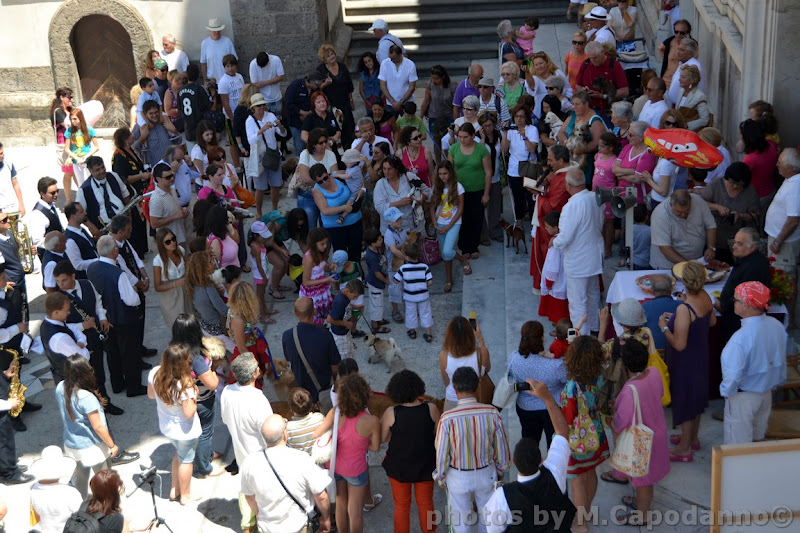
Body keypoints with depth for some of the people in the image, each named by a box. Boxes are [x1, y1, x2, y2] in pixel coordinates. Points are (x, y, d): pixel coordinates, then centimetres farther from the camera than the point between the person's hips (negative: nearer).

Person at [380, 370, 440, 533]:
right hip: (426, 465, 1)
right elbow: (439, 433, -4)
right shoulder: (431, 409, -20)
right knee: (426, 504, 22)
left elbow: (382, 438, -9)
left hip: (399, 467, -1)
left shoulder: (391, 413, -23)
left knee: (401, 506, 19)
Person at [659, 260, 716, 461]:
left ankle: (684, 449, 26)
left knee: (684, 401, 9)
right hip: (700, 356, 8)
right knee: (696, 397, 25)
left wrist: (664, 327, -16)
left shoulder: (684, 309, -34)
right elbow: (712, 322, 10)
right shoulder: (705, 297, -10)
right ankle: (692, 438, 46)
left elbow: (679, 344, -31)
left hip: (686, 361, -8)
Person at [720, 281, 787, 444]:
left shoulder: (741, 337, -34)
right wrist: (778, 381, 19)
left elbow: (733, 374, -27)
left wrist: (726, 391, -8)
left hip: (743, 397, -7)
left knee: (738, 444, 11)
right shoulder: (777, 326, -12)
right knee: (757, 437, 26)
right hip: (766, 393, 7)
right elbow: (781, 359, 3)